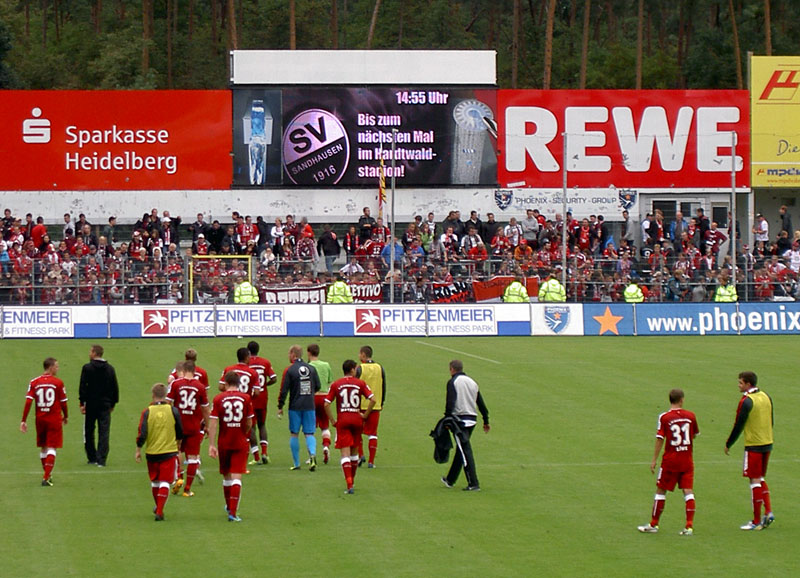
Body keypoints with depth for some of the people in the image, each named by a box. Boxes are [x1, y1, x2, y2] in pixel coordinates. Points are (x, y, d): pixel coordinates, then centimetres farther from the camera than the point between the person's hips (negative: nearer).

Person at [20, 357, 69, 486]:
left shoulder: (34, 382, -1)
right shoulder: (58, 383, -7)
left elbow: (28, 402, -6)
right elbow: (63, 403, -3)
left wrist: (24, 421, -3)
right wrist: (65, 416, 15)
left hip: (40, 419, 3)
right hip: (55, 419, -3)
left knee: (43, 447, 18)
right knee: (51, 448, -1)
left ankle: (47, 475, 29)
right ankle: (46, 477, -12)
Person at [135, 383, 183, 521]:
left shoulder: (147, 412, -7)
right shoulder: (173, 411, -5)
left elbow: (142, 434, -10)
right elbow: (180, 433, 5)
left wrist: (138, 450, 3)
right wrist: (177, 443, 25)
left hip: (152, 453, 1)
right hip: (169, 452, -1)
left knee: (155, 481, 19)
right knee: (165, 482, 0)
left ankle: (158, 508, 35)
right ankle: (159, 511, -12)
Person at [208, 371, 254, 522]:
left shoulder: (218, 399, -3)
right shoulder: (246, 398, -3)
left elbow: (213, 423, -8)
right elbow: (249, 423, 2)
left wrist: (211, 445, -7)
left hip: (223, 443, 1)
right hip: (240, 442, -1)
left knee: (226, 475, 17)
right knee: (236, 476, -3)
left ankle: (229, 507, 36)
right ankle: (233, 512, -12)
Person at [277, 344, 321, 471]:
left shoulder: (289, 370, -7)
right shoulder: (311, 369, 5)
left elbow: (284, 390, -8)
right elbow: (317, 387, 11)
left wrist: (280, 407, 1)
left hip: (295, 407, -3)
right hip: (309, 406, 3)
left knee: (294, 434, 8)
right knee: (309, 434, 5)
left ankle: (296, 463, 9)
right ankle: (313, 455, -21)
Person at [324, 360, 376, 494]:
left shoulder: (336, 384, 1)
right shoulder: (360, 383, 1)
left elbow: (326, 404, -5)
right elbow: (372, 400, -8)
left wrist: (333, 421, 2)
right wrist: (365, 415, 1)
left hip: (342, 420, -1)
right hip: (357, 420, 1)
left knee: (345, 453, -5)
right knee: (354, 451, 18)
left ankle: (349, 485, -17)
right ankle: (351, 481, 30)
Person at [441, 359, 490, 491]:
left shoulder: (453, 382, -4)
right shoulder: (472, 382, 16)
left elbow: (450, 402, -16)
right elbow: (481, 403, 18)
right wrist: (486, 421, 22)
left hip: (460, 418, -7)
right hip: (472, 419, 7)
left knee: (465, 451, -9)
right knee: (461, 450, 17)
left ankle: (473, 484, -14)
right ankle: (450, 480, 30)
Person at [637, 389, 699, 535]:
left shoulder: (664, 417, -8)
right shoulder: (690, 416, 0)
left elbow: (660, 439, -9)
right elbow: (695, 434, 14)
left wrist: (654, 460, -4)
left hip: (670, 461, -2)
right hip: (687, 461, 2)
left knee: (661, 490, 8)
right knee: (688, 491, 1)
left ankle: (654, 524, 14)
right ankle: (689, 526, -6)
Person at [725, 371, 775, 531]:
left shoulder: (746, 401, -15)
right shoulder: (766, 397, 8)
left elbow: (738, 426, -13)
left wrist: (728, 444, -1)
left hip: (753, 445, -7)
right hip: (767, 444, 7)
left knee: (755, 481, -2)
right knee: (761, 479, 18)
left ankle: (756, 521, 0)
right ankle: (768, 512, 5)